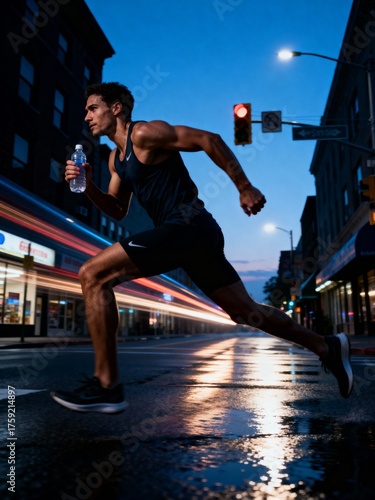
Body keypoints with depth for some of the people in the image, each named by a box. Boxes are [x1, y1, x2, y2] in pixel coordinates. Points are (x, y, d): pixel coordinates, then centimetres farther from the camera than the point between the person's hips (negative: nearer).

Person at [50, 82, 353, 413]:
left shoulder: (145, 133, -5)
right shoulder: (116, 158, 22)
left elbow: (208, 140, -11)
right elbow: (118, 210, 25)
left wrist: (245, 189, -13)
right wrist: (88, 187, 9)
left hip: (188, 226, -10)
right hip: (188, 234, 10)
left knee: (92, 276, -13)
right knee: (246, 311, 15)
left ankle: (106, 386, -9)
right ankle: (327, 347, 29)